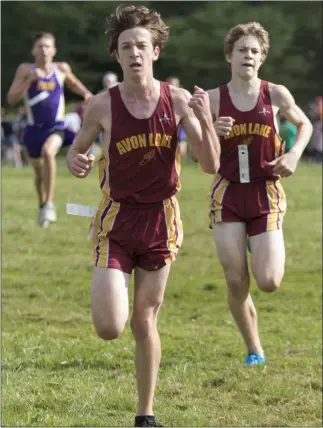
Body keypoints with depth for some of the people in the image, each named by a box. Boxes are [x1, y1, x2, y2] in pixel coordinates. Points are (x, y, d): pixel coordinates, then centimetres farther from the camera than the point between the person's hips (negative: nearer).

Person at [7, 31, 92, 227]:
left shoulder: (61, 69, 0)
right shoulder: (25, 70, -4)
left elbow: (74, 84, 22)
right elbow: (12, 98, -12)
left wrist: (87, 94, 3)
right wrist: (29, 80, -22)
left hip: (56, 127, -1)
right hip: (34, 128, 2)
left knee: (48, 152, -33)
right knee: (39, 171, 15)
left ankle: (50, 203, -28)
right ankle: (42, 207, 42)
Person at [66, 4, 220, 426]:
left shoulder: (178, 100, -6)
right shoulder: (102, 105, -9)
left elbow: (211, 165, -6)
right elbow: (76, 152, 6)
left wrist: (204, 118, -22)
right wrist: (76, 162, -18)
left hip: (161, 219, 1)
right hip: (117, 219, -1)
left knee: (144, 322, 6)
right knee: (109, 328, -14)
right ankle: (110, 289, 23)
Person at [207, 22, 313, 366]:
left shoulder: (276, 95, -2)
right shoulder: (214, 99, -2)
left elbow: (305, 125, 16)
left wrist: (294, 154, -2)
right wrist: (213, 132, -18)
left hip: (266, 194, 0)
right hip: (228, 193, 0)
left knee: (268, 283, -11)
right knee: (235, 282, -4)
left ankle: (272, 254, 26)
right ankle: (254, 349, 15)